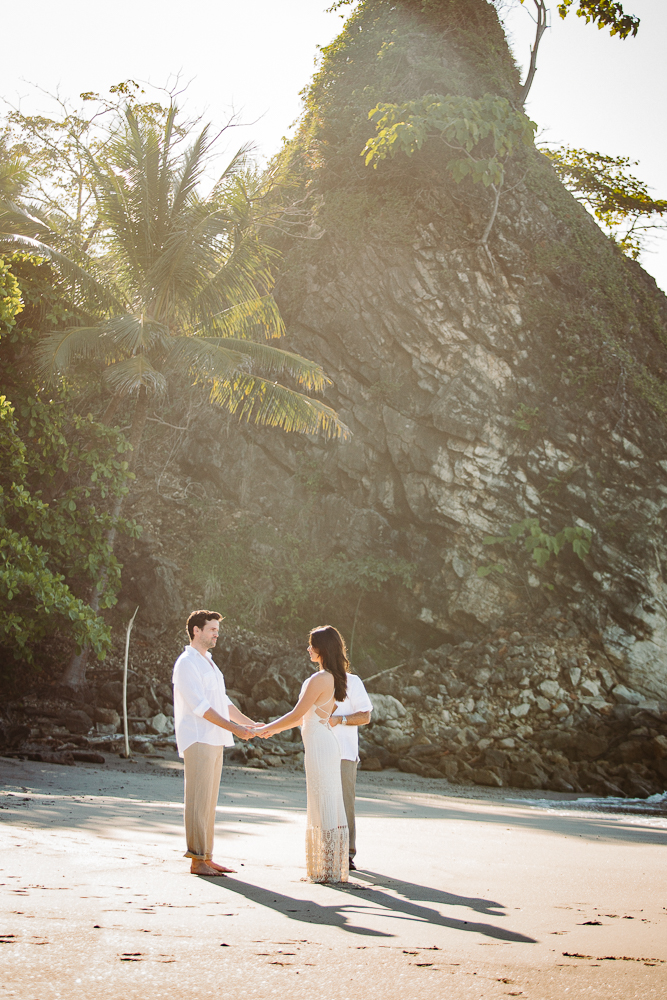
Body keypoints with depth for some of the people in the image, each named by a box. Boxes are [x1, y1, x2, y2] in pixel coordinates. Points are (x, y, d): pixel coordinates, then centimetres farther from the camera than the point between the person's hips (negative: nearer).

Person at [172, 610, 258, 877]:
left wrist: (252, 724, 14)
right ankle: (197, 860, -6)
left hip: (214, 742, 9)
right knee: (198, 800, -8)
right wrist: (234, 729, -18)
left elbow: (224, 703, 23)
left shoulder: (209, 664, 22)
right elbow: (200, 707, -16)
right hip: (197, 741, -9)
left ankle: (207, 857, 11)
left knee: (209, 802, 9)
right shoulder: (187, 664, -8)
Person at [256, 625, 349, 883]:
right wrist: (276, 729, 24)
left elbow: (297, 714, -15)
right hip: (326, 742, 10)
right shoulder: (334, 678, 13)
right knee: (329, 805, 12)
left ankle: (328, 870, 1)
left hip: (319, 745, -10)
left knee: (323, 806, -4)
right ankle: (332, 869, 17)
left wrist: (266, 728, -2)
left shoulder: (319, 679, -17)